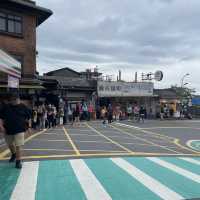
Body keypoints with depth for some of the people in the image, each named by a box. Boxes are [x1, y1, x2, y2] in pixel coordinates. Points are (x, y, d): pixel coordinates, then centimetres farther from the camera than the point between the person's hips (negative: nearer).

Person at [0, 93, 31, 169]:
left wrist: (28, 125, 2)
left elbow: (28, 116, 6)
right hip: (7, 130, 4)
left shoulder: (23, 107, -4)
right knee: (10, 145, 23)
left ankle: (18, 161, 4)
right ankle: (13, 154, 52)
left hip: (19, 130, -3)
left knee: (18, 146, -8)